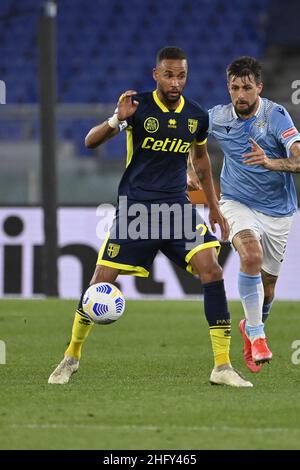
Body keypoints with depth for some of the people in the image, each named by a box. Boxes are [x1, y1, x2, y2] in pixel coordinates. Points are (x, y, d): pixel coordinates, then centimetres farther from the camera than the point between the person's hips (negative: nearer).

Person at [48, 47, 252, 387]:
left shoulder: (197, 116, 3)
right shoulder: (139, 106, -8)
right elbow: (90, 142, -13)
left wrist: (214, 207, 24)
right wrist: (117, 120, -33)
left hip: (177, 206, 2)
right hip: (134, 206, -2)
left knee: (211, 269, -16)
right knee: (102, 280, -5)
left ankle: (222, 366, -12)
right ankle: (72, 356, 18)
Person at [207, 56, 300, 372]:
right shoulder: (217, 118, -6)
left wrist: (272, 163, -43)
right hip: (236, 202, 0)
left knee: (267, 284, 8)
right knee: (252, 254, -30)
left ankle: (252, 325, 42)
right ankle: (256, 335, -23)